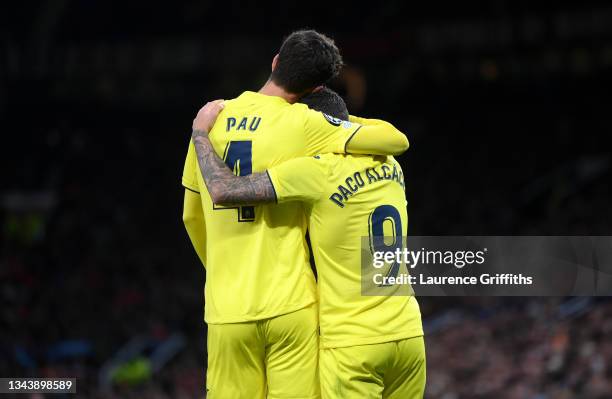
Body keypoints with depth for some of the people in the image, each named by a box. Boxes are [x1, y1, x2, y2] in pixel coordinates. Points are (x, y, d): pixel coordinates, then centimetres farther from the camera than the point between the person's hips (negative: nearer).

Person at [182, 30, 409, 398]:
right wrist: (343, 122, 10)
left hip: (227, 311, 4)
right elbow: (397, 140, -8)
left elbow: (192, 216, 18)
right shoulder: (301, 123, -7)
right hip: (290, 304, -4)